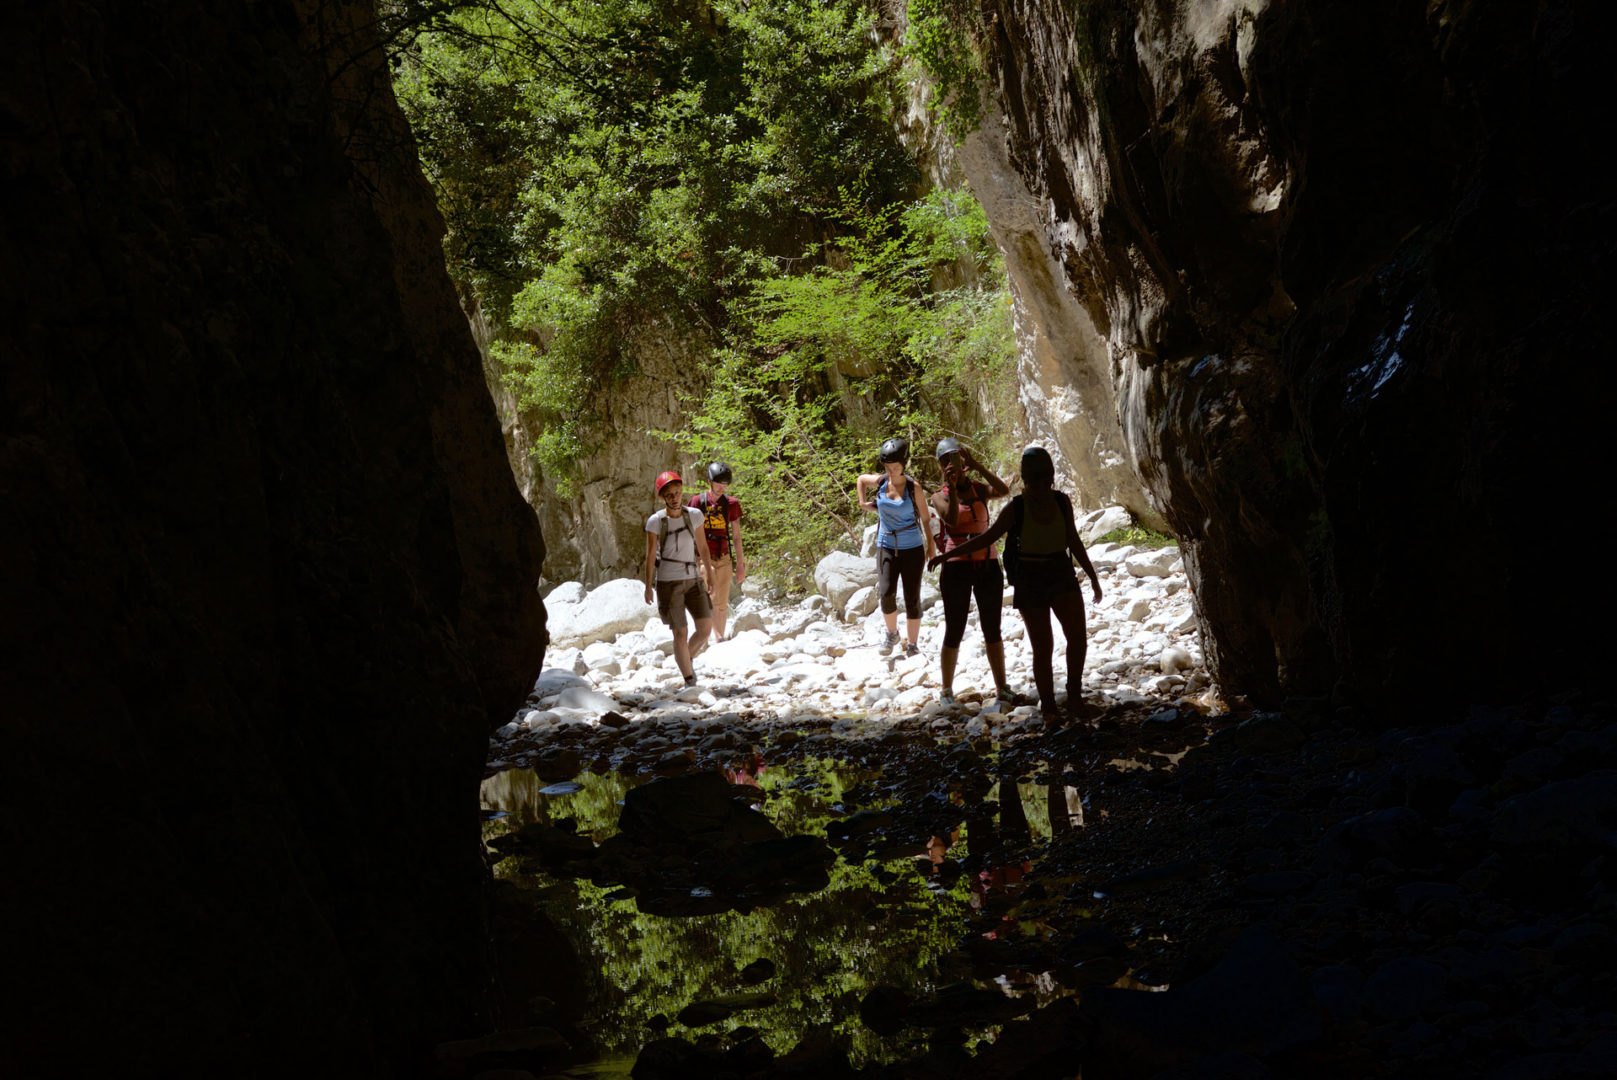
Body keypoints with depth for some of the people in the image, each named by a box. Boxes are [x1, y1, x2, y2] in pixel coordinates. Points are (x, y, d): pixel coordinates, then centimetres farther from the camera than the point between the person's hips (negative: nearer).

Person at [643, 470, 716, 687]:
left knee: (706, 628, -2)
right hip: (668, 583, -4)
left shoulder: (694, 516, 0)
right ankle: (689, 681, 7)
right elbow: (650, 555, -4)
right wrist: (648, 586, -4)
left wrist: (710, 575, 12)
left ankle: (687, 659, 26)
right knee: (680, 633, -3)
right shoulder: (655, 522, -9)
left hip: (693, 580, 4)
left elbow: (702, 547, 10)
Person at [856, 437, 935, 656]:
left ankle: (912, 645, 13)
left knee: (912, 598, 2)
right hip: (886, 546, 1)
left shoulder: (913, 487, -9)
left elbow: (925, 519, -1)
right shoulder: (879, 482, -3)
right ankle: (892, 634, 11)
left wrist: (931, 544, -1)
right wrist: (863, 502, 10)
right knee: (887, 593, -15)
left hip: (912, 549, -1)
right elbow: (861, 480, 20)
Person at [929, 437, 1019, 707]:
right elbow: (951, 518, -21)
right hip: (957, 567, -3)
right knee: (954, 631, 1)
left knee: (993, 630, 8)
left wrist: (977, 466, -19)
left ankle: (1002, 688, 14)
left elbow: (1004, 491, -15)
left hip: (987, 565, 3)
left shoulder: (979, 490, 6)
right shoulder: (940, 496, 0)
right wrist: (951, 488, -30)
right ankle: (947, 691, 9)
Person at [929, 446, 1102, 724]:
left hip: (1062, 575, 3)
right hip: (1031, 580, -3)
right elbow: (986, 538, -3)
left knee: (1078, 637, -8)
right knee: (1042, 647, -2)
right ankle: (1048, 706, 9)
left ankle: (1074, 694, 10)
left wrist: (1093, 576, 11)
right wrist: (948, 555, -7)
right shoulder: (1017, 508, -8)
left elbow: (1074, 542, 8)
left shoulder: (1062, 502, 0)